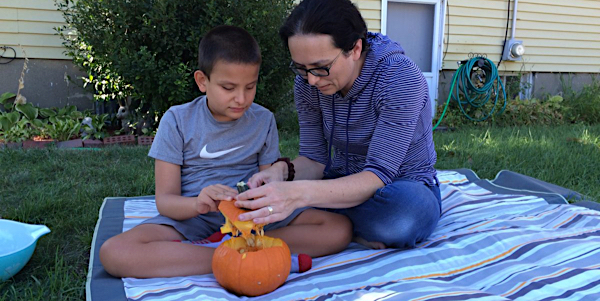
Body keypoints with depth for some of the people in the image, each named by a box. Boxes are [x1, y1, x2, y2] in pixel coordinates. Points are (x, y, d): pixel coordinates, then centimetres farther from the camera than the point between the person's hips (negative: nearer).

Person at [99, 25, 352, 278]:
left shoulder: (263, 121, 2)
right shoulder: (177, 121, -4)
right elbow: (165, 200, -7)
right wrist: (198, 203, -30)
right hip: (193, 218, -1)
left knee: (340, 228, -18)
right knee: (112, 252, -29)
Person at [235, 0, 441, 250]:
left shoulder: (401, 79, -24)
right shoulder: (307, 83, -8)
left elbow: (378, 175, -30)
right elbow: (315, 159, -2)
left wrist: (300, 194, -45)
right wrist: (284, 170, -27)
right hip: (346, 185, 4)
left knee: (402, 215, -42)